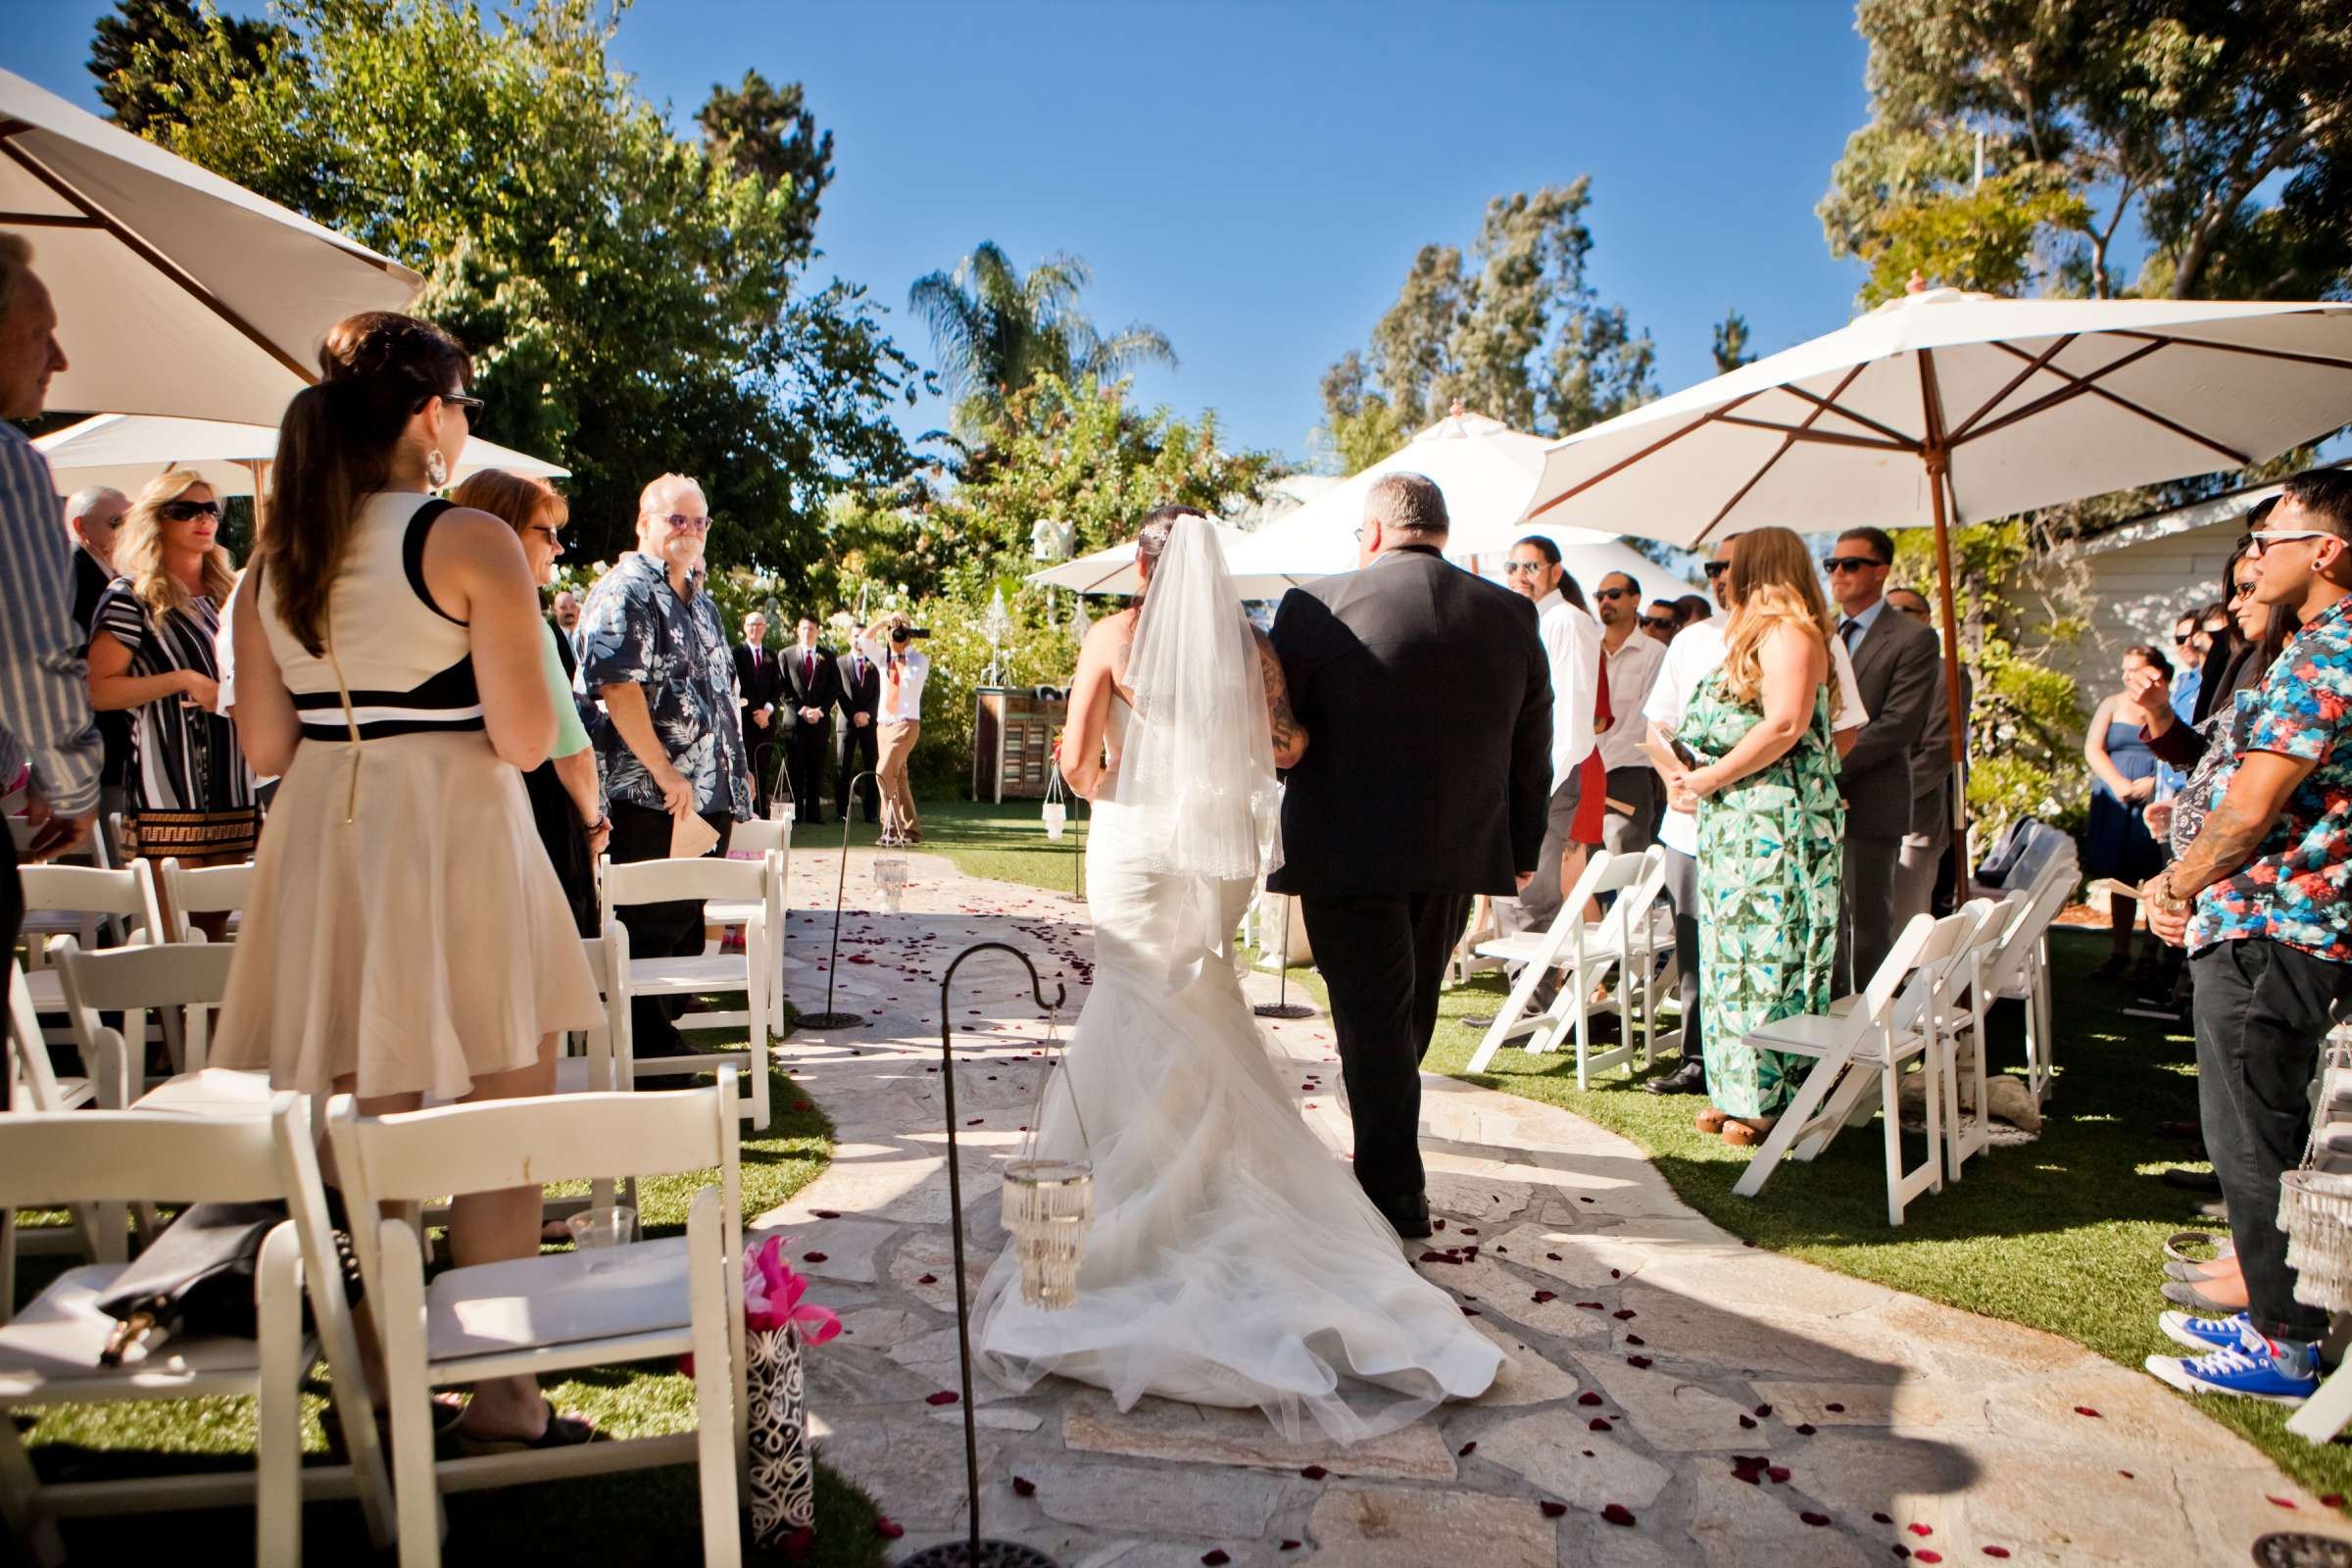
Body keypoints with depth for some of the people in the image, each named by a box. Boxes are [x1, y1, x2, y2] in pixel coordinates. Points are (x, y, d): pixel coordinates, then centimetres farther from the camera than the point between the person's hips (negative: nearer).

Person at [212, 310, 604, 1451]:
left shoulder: (276, 557, 8)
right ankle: (501, 1395, 12)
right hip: (452, 836, -6)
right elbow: (525, 738, -15)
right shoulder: (469, 542, -11)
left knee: (367, 1129, 16)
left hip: (323, 842, 7)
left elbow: (265, 745, 8)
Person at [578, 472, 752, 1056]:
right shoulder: (624, 591, -9)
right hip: (652, 799, -9)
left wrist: (738, 770, 20)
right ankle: (649, 1049, 5)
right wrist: (664, 772, -21)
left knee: (689, 922, 14)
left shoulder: (698, 598, 21)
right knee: (652, 926, -3)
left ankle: (670, 1028, 24)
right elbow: (616, 684, -20)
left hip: (707, 796, 9)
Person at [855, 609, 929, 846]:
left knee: (884, 772, -20)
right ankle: (911, 829, 14)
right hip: (883, 723, 6)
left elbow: (911, 680, -11)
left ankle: (893, 827, -17)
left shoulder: (920, 659, 2)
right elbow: (863, 640, 1)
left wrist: (903, 657, -4)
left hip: (906, 724, -6)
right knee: (897, 778, 8)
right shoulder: (883, 657, 13)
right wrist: (883, 620, -8)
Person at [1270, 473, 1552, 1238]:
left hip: (1349, 852, -5)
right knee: (1411, 1011, 20)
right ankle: (1388, 1152, 37)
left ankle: (1394, 1191, 9)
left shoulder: (1316, 606, -10)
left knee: (1372, 1018, 4)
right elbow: (1533, 749, 9)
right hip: (1458, 852, 5)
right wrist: (1523, 845, 19)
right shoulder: (1512, 615, 3)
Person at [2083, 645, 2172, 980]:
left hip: (2159, 804, -3)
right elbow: (2092, 749, 4)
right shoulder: (2112, 704, 12)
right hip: (2117, 806, 3)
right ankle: (2119, 951, 11)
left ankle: (2156, 951, 6)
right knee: (2122, 879, 5)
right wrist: (2117, 783, -10)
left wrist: (2156, 781, -19)